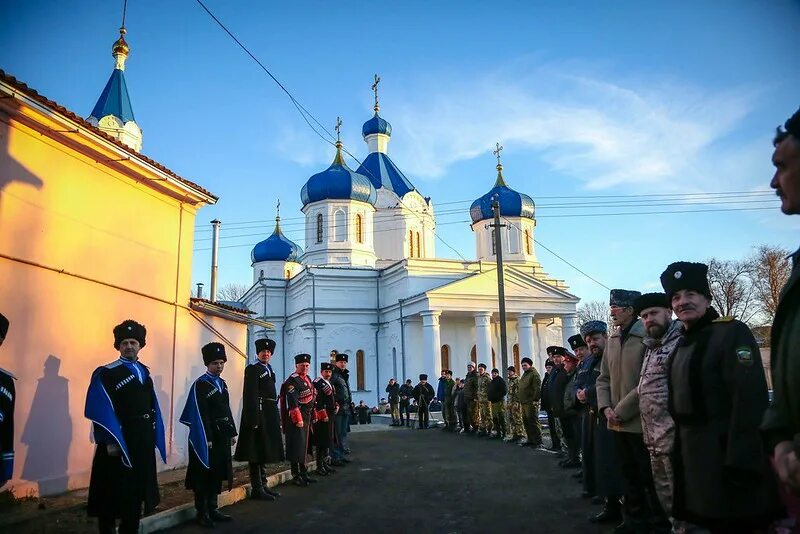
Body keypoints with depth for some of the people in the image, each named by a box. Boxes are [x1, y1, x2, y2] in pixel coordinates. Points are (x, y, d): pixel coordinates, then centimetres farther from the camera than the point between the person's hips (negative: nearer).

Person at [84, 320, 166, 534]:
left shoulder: (144, 372, 11)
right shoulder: (105, 374, -10)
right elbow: (101, 412, -17)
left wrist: (154, 437, 7)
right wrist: (110, 441, -23)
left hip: (144, 443, 6)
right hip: (118, 441, -6)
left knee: (137, 490, 14)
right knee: (113, 492, 4)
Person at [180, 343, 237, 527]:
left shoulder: (222, 384, 12)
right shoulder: (200, 385, -11)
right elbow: (200, 415, -15)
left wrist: (232, 433, 11)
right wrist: (206, 439, -18)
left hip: (222, 436, 7)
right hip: (207, 436, -7)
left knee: (218, 472, 13)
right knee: (204, 474, 2)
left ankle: (212, 509, 24)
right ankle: (202, 513, 13)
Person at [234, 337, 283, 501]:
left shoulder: (268, 369, 17)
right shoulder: (252, 369, -9)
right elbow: (250, 395, -17)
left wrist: (276, 418, 15)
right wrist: (254, 418, -23)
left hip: (270, 415, 9)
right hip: (258, 414, -9)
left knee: (265, 451, 16)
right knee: (256, 453, -1)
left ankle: (263, 485, 25)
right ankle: (257, 489, 6)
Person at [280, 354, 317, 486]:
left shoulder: (308, 379, 15)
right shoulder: (292, 380, -13)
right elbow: (292, 402, -20)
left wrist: (312, 416, 22)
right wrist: (298, 419, -22)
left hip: (307, 417, 9)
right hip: (297, 417, -9)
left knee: (304, 446, 15)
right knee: (296, 447, -6)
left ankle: (303, 473, 23)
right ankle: (296, 476, 1)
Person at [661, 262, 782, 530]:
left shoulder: (732, 333, -13)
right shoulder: (684, 344, 13)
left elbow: (750, 401, -22)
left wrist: (740, 464, -26)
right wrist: (680, 454, 16)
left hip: (726, 458, -8)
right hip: (694, 459, 8)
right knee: (707, 523, 16)